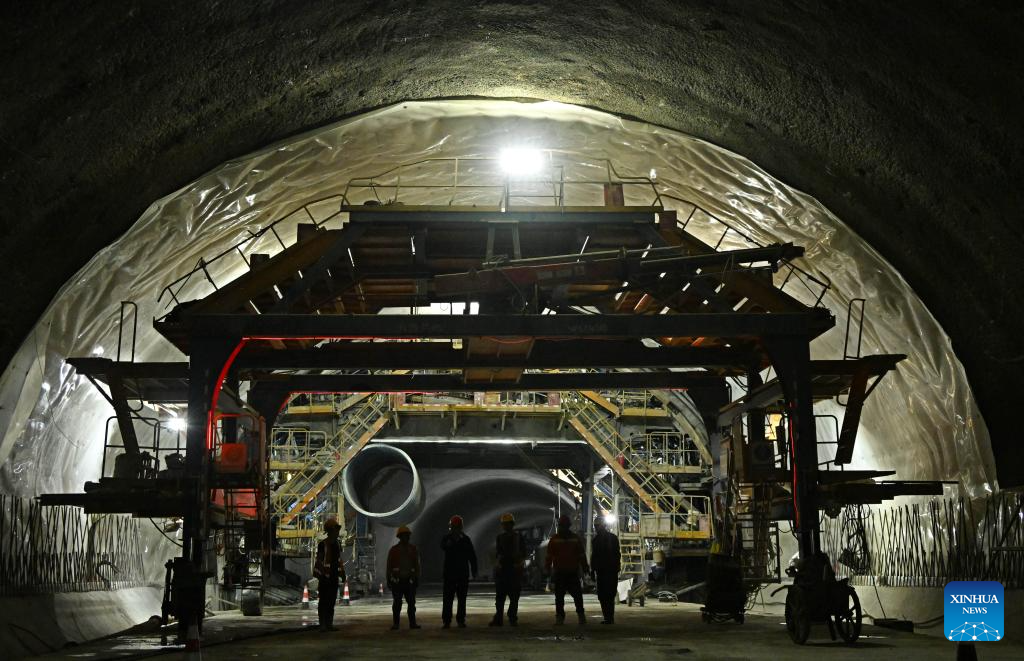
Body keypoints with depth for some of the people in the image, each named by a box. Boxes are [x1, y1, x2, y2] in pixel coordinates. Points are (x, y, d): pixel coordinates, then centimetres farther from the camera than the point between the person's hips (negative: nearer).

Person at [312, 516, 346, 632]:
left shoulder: (337, 545, 13)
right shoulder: (323, 544, -10)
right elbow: (319, 560, -12)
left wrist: (342, 574, 14)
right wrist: (322, 575, -18)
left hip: (334, 577, 7)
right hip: (325, 577, -7)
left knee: (332, 601, 10)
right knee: (323, 601, -3)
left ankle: (329, 623, 15)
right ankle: (322, 624, -1)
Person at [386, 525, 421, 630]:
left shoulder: (413, 549, 9)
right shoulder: (394, 550, 2)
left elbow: (417, 565, 11)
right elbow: (389, 566, 3)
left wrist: (417, 579, 6)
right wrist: (389, 580, 0)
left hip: (409, 581, 2)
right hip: (397, 581, -2)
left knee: (411, 602, 1)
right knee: (397, 603, -2)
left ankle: (412, 623, 6)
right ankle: (395, 623, 3)